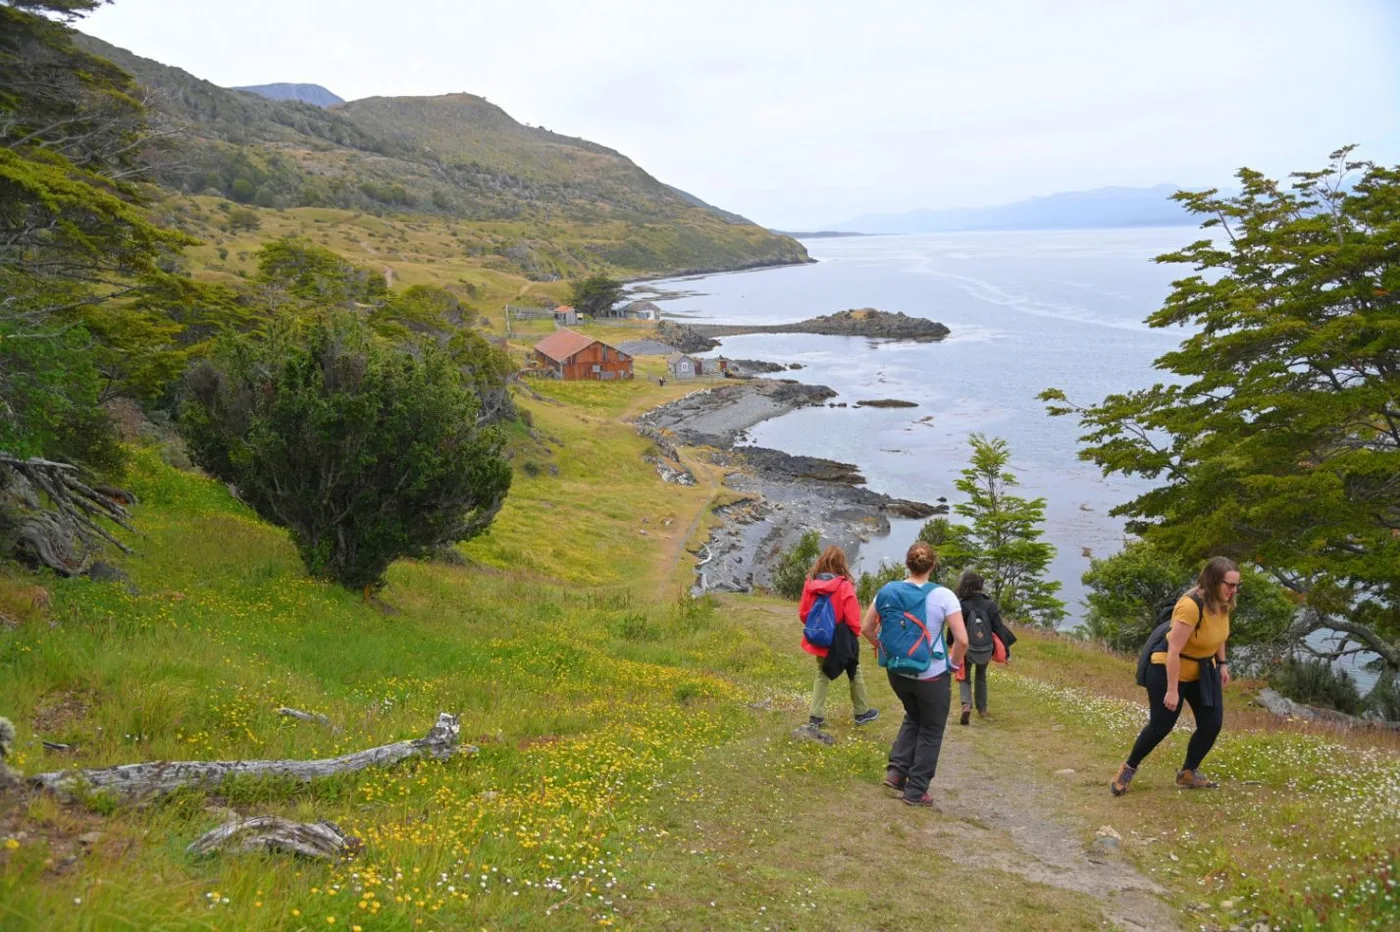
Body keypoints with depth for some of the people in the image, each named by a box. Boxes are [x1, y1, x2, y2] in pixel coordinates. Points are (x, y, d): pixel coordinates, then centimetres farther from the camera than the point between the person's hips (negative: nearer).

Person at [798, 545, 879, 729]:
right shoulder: (844, 585, -20)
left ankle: (816, 716, 11)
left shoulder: (811, 583, -7)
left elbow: (803, 612, -1)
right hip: (843, 638, -3)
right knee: (855, 673, 17)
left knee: (822, 674, 17)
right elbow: (852, 616, -17)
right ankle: (862, 712, 30)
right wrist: (856, 632, 2)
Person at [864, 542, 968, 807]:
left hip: (897, 673, 4)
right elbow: (962, 640, -20)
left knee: (912, 718, 29)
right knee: (931, 731, 16)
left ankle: (896, 770, 19)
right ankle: (916, 791, 21)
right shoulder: (943, 596, -16)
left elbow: (867, 628, 3)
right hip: (932, 676, -4)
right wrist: (953, 663, -3)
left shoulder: (887, 591, -5)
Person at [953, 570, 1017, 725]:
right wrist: (1006, 652, -3)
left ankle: (966, 704, -12)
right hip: (986, 650, 3)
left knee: (964, 679, 13)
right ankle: (982, 708, 35)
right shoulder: (989, 604, -11)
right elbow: (999, 628, -9)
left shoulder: (961, 605, -18)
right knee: (981, 678, 27)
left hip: (966, 650, -3)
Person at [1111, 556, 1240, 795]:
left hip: (1204, 670, 7)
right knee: (1160, 726, 1)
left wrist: (1222, 664, 13)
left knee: (1212, 724, 1)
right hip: (1170, 670, -7)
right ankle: (1128, 768, 22)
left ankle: (1188, 774, 20)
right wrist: (1172, 690, -27)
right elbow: (1174, 650, -30)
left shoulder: (1223, 603, -7)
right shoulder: (1190, 606, -32)